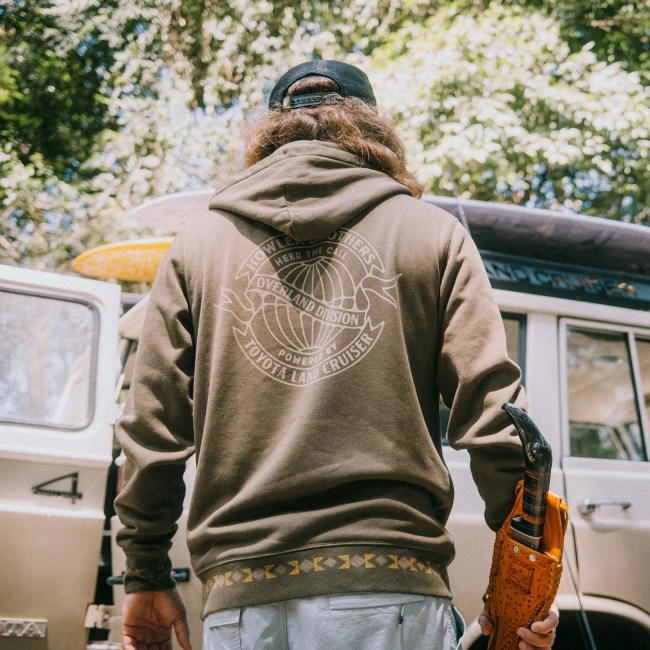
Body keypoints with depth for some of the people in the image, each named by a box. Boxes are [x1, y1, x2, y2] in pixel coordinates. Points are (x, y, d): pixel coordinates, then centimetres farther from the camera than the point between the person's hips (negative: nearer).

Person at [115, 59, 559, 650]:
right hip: (389, 587, -2)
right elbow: (490, 408, 0)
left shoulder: (198, 241, 12)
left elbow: (151, 427, 9)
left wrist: (147, 578, 18)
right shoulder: (431, 232, 8)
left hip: (241, 600, 2)